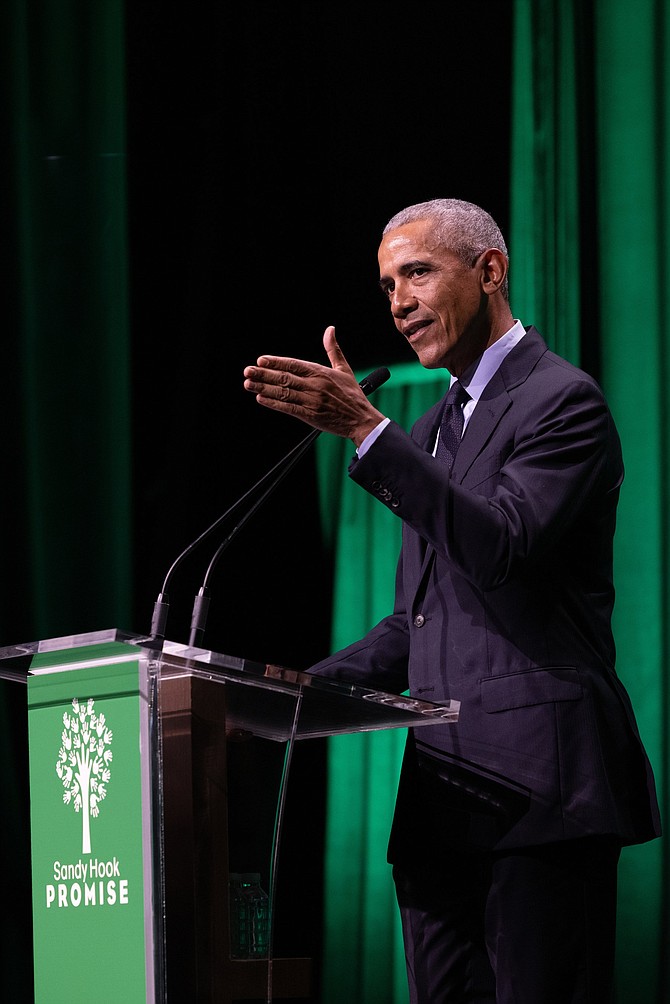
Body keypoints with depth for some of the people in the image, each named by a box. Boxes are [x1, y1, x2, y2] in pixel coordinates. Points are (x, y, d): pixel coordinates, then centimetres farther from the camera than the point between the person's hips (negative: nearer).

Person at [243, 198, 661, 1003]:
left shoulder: (562, 400, -4)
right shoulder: (432, 430, 23)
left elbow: (504, 547, -20)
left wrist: (364, 427, -24)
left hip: (538, 785, -8)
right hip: (441, 798, 8)